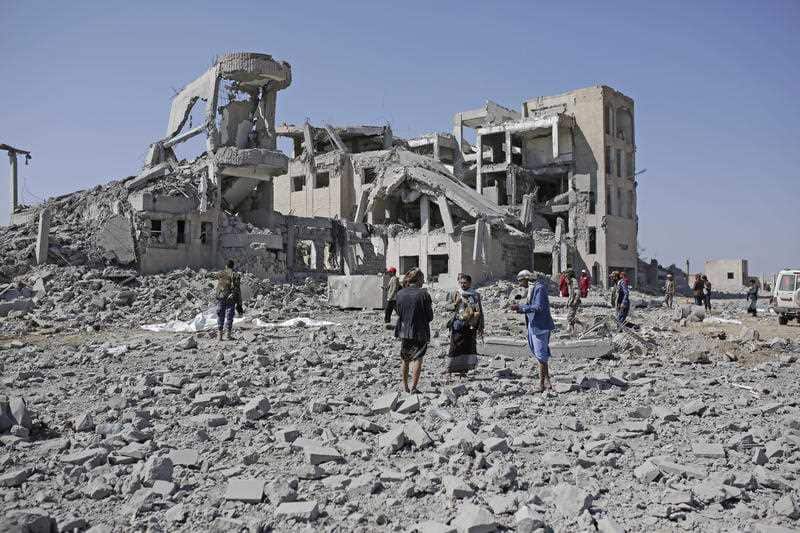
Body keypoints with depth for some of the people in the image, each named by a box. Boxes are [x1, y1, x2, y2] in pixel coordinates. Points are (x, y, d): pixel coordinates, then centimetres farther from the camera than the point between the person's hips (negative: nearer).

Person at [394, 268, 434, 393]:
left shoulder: (400, 293, -1)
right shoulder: (423, 294, -13)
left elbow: (398, 312, 8)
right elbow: (430, 317, -8)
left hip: (404, 331, 4)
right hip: (420, 332, -4)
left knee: (405, 360, 17)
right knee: (418, 359, 4)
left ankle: (405, 386, 25)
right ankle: (414, 387, 2)